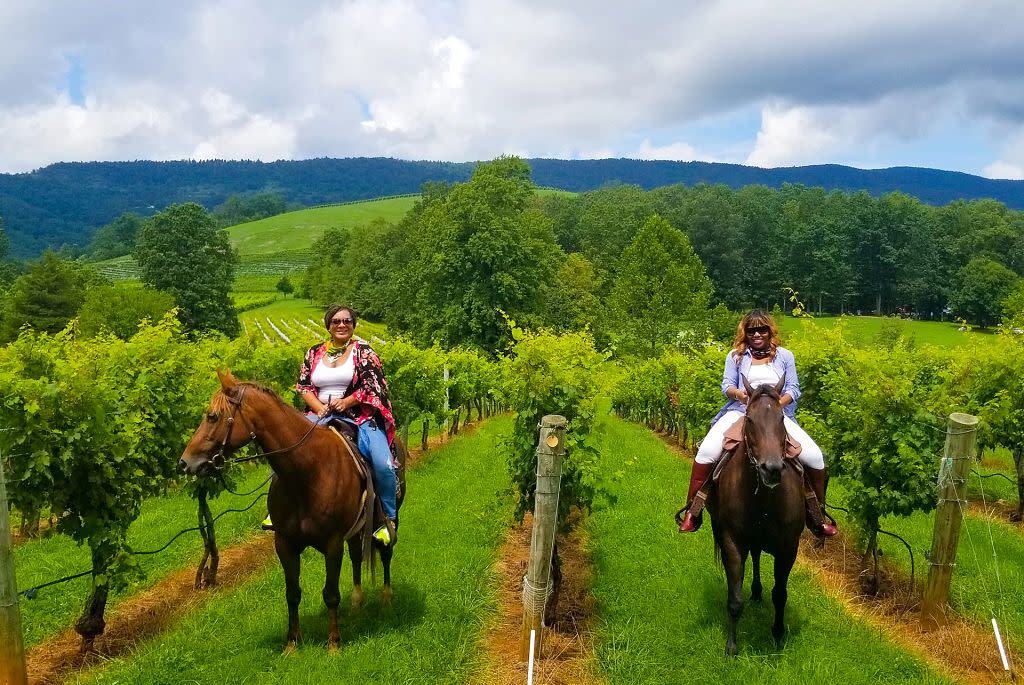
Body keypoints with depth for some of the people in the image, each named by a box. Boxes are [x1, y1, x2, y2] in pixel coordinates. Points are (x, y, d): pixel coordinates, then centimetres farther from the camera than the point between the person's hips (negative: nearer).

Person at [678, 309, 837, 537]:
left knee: (814, 457, -16)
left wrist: (777, 402, -13)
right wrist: (738, 393, -20)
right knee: (706, 452, -27)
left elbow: (793, 389, 8)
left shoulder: (785, 356, 14)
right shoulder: (736, 356, 13)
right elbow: (726, 385, 4)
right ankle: (692, 511, -14)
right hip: (740, 412, -1)